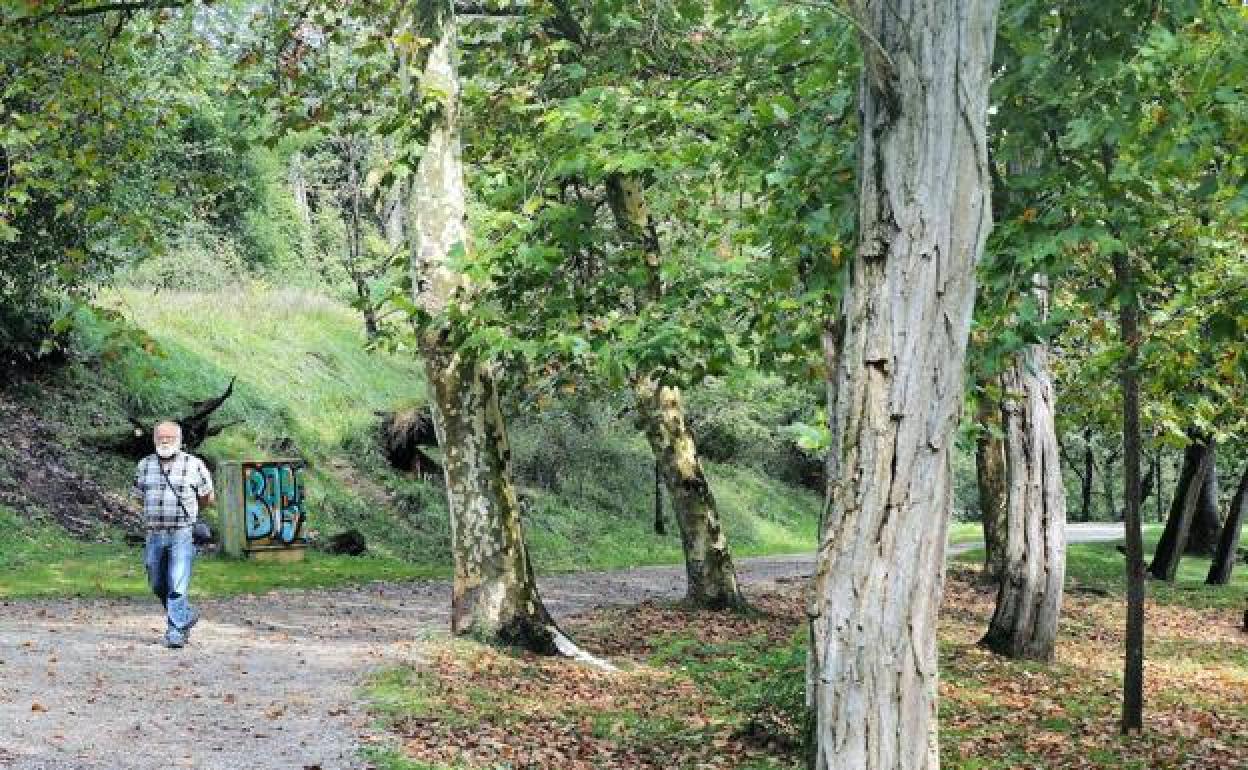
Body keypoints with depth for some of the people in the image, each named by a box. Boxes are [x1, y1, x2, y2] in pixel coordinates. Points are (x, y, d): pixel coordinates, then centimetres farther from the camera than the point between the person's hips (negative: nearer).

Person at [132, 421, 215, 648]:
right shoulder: (145, 466, 10)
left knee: (177, 587, -12)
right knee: (159, 587, 12)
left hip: (182, 534, -4)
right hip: (155, 535, 4)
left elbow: (209, 498, 10)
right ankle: (187, 615, 33)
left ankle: (176, 631, -7)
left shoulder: (194, 465, 1)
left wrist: (185, 503, 9)